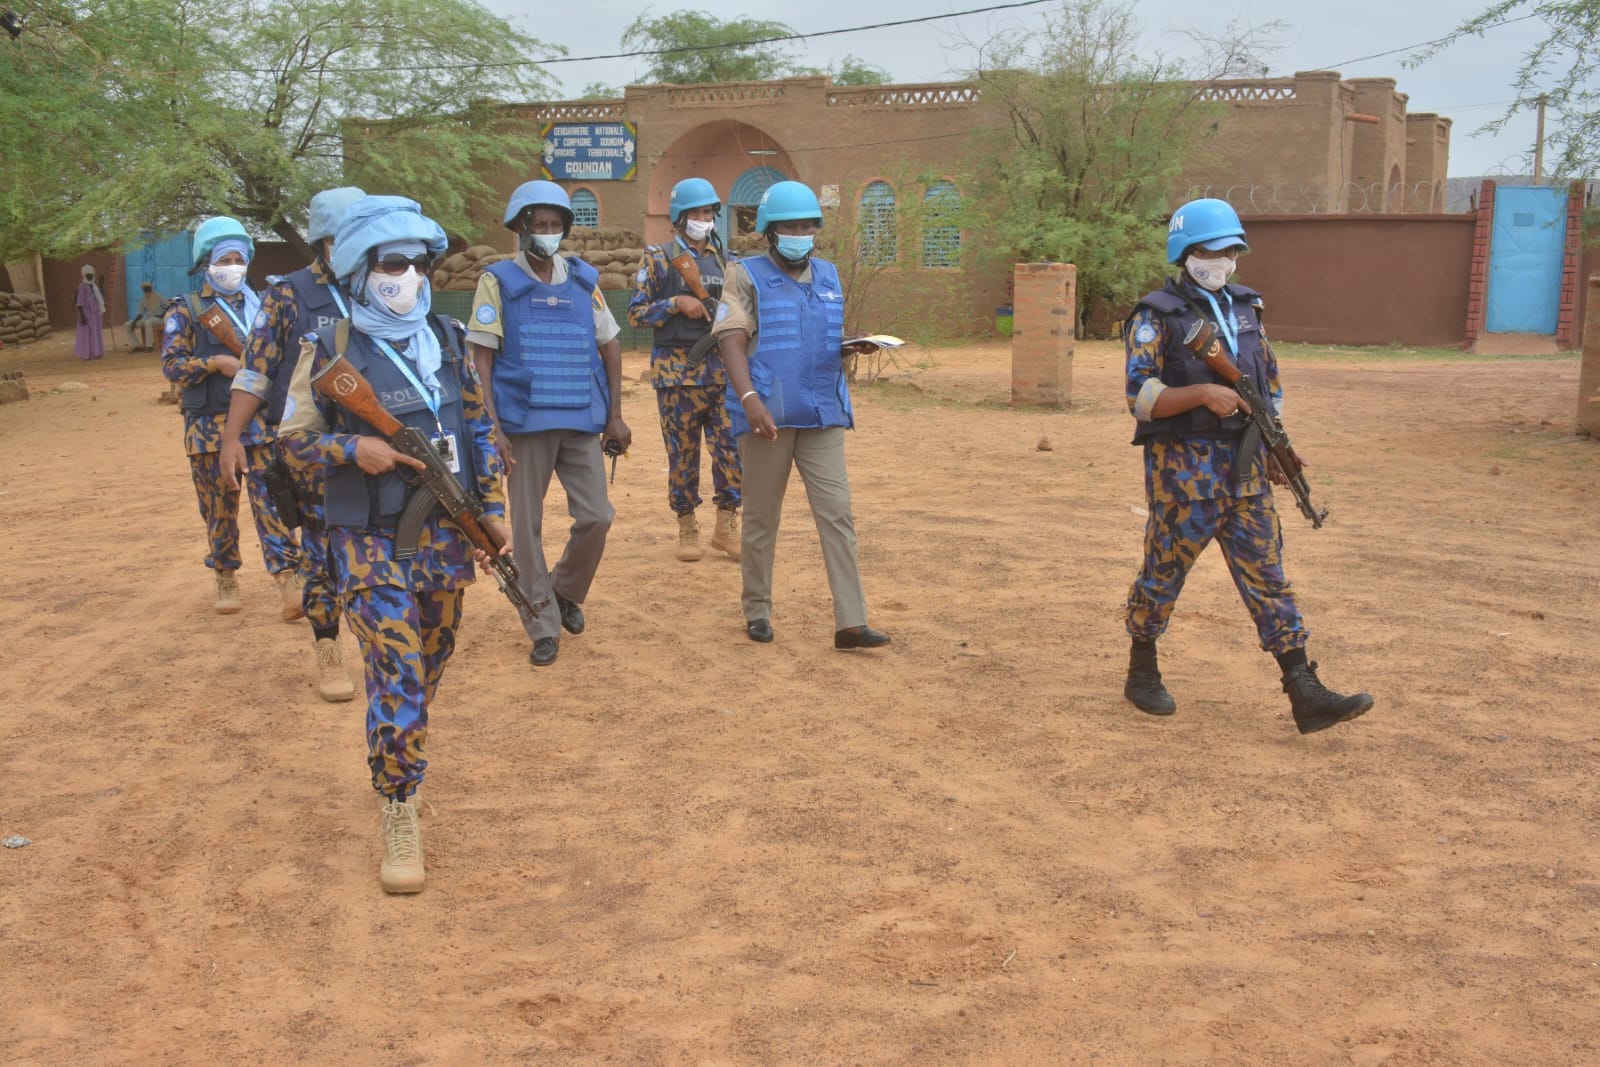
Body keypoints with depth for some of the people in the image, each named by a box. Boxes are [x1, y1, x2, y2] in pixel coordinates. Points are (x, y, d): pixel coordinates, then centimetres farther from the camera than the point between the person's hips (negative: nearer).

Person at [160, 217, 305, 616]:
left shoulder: (259, 306, 10)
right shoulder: (185, 311, 1)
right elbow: (171, 366, -5)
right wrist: (215, 363, -19)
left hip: (261, 422, 1)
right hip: (210, 426, -1)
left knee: (272, 501, -7)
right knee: (219, 508, 8)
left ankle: (288, 581, -11)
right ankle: (226, 577, 25)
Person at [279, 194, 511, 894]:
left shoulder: (446, 340, 7)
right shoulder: (331, 351, -6)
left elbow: (479, 429, 13)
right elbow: (295, 438, -1)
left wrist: (492, 507, 9)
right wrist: (352, 449, -19)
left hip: (447, 534, 5)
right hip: (372, 541, -5)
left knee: (431, 663, 17)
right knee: (396, 676, -10)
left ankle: (399, 748, 42)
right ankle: (399, 812, 1)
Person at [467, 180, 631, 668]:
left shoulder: (583, 280, 8)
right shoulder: (499, 281, -1)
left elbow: (610, 347, 13)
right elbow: (482, 357, -5)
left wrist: (615, 416, 8)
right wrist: (490, 426, -12)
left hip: (581, 423, 3)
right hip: (524, 425, -2)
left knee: (596, 518, -2)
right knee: (528, 527, 3)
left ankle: (566, 592, 25)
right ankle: (544, 626, 15)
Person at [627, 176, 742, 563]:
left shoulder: (722, 259, 13)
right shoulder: (658, 258, 1)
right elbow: (636, 313, -3)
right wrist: (676, 303, -15)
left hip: (722, 368, 3)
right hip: (677, 369, -3)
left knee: (732, 447, -2)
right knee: (682, 451, 3)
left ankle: (726, 526, 10)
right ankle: (687, 527, 15)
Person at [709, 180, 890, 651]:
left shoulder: (828, 276, 15)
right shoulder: (747, 276, 0)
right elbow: (731, 341, -11)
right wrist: (749, 399, -26)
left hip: (823, 416, 4)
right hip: (768, 415, -4)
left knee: (837, 513, -3)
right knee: (761, 515, 7)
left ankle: (851, 622, -4)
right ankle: (757, 610, 22)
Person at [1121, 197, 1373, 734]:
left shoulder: (1245, 308, 14)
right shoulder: (1156, 316, -6)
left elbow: (1271, 384, 19)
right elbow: (1140, 395, -14)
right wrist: (1202, 393, -26)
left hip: (1245, 469, 5)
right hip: (1182, 470, -5)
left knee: (1267, 574, 2)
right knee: (1164, 571, 6)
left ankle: (1305, 694, 1)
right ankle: (1142, 673, 26)